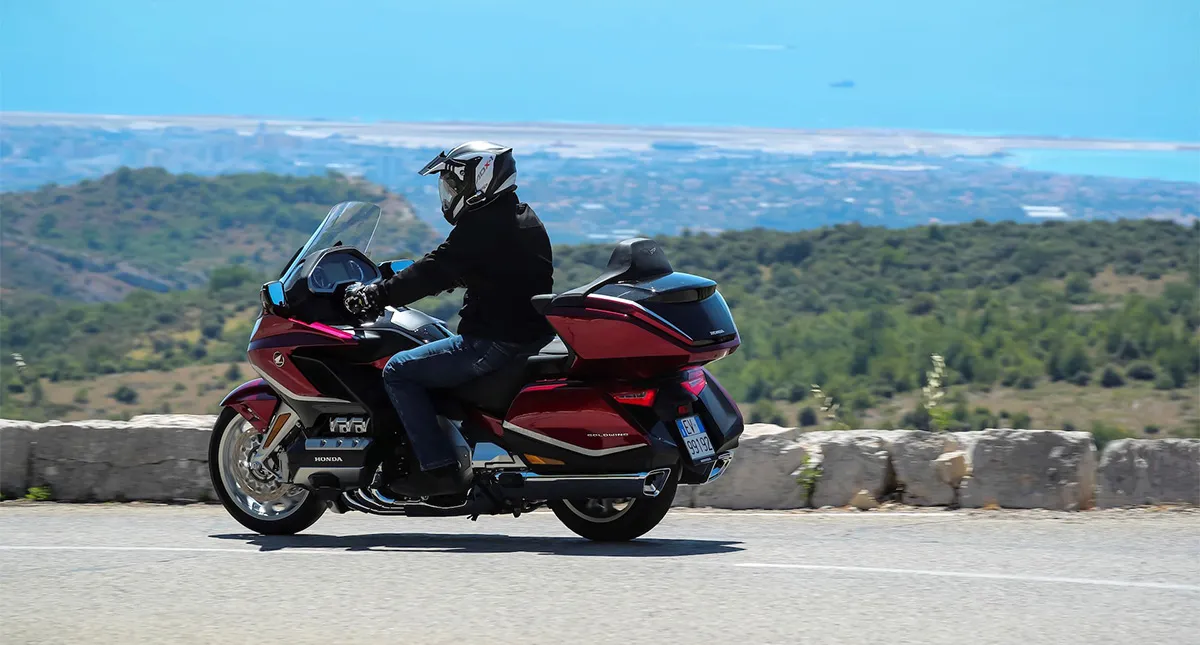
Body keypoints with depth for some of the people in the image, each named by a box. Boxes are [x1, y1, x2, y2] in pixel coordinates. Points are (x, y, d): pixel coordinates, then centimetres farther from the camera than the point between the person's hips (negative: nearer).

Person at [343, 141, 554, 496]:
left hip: (497, 342, -10)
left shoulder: (482, 226, -16)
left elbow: (434, 273, -19)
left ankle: (441, 467, -12)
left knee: (398, 371, -5)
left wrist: (374, 295, -13)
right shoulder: (522, 218, 15)